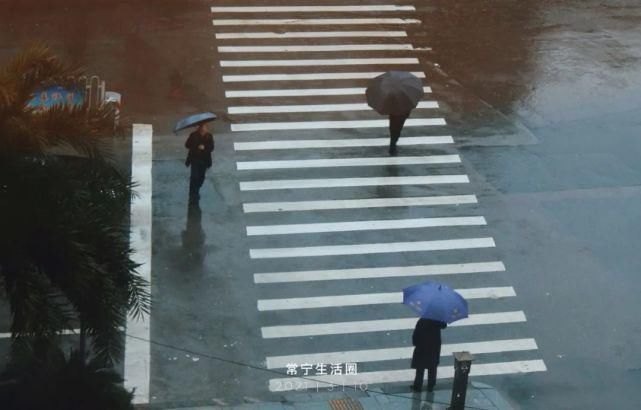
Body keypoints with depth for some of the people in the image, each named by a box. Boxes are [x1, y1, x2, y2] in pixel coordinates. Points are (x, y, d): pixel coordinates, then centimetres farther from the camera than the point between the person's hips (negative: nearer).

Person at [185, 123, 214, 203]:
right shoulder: (193, 135, -8)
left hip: (204, 160, 3)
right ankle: (192, 195, -3)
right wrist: (197, 147, -21)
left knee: (201, 177, 12)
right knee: (194, 177, -10)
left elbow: (211, 147, -5)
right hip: (195, 159, -3)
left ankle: (196, 191, 37)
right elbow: (187, 145, -7)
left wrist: (204, 147, -25)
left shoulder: (209, 136, -3)